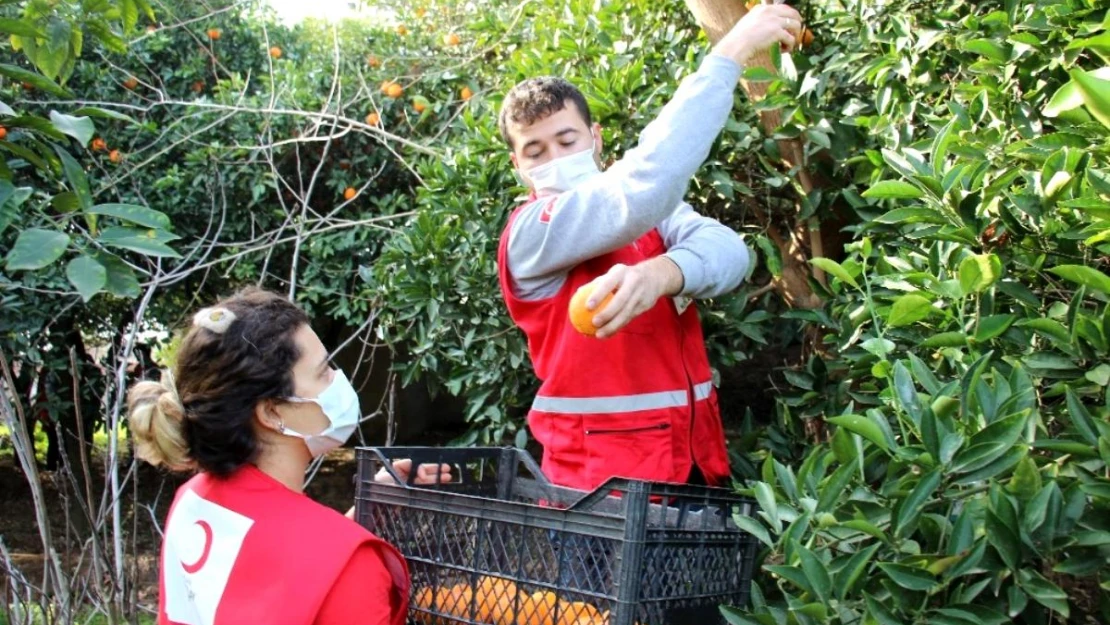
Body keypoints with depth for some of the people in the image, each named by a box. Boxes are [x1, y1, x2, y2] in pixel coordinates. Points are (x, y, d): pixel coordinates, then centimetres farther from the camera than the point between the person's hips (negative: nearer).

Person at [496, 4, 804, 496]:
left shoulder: (651, 213, 8)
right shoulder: (530, 234, -11)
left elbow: (729, 252, -11)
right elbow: (645, 184, -25)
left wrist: (664, 271, -34)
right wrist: (729, 54, -22)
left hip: (697, 457, 6)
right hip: (603, 473, -5)